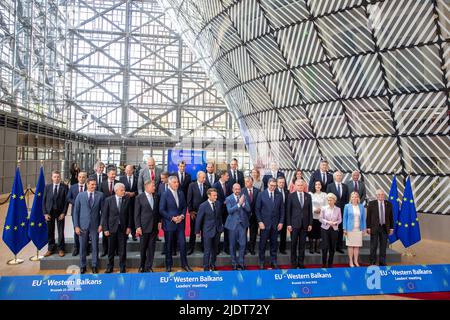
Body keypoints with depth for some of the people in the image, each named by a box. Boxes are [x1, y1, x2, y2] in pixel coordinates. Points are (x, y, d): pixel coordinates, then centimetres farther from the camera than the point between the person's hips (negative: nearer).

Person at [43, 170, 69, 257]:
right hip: (49, 212, 2)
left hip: (60, 212, -2)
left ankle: (61, 249, 16)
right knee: (50, 232, 8)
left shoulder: (64, 187, -3)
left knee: (61, 232, 4)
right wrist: (45, 213, -3)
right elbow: (44, 201, 4)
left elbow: (66, 201, -4)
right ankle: (51, 249, 22)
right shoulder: (47, 187, 4)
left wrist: (63, 213, -10)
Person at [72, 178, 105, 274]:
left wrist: (101, 224, -4)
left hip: (95, 225, 0)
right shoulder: (80, 196, 1)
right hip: (83, 225, 0)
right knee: (82, 247, 8)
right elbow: (76, 211, 2)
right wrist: (76, 226, -3)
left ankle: (94, 266, 20)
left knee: (95, 247, 6)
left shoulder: (100, 195, -1)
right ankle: (82, 266, 23)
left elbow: (103, 211, 1)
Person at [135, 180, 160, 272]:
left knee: (151, 248, 5)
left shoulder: (156, 197, 6)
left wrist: (159, 221, 3)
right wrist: (138, 227, -10)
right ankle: (142, 266, 28)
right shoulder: (139, 198, -5)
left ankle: (148, 267, 15)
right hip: (144, 226, -3)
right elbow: (136, 214, -5)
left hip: (154, 226, 3)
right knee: (143, 248, 9)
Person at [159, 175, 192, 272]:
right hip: (169, 223, -3)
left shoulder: (181, 193, 7)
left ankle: (184, 264, 16)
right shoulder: (165, 195, -8)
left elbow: (184, 206, 11)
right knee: (169, 245, 8)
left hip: (180, 223, 4)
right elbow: (161, 210, -10)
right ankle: (169, 265, 23)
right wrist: (172, 218, -15)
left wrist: (182, 216, -6)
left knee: (183, 243, 2)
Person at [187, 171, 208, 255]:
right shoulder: (192, 185, -3)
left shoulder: (206, 186, 2)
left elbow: (208, 198, 4)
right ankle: (191, 248, 17)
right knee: (193, 230, 6)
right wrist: (190, 211, -7)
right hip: (194, 212, -1)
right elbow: (189, 199, -4)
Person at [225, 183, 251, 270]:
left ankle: (241, 262, 17)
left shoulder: (244, 197, 2)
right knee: (233, 245, 8)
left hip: (242, 223, 2)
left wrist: (243, 203, -23)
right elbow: (229, 210, -18)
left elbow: (248, 209, -5)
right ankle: (234, 263, 23)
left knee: (243, 244, 2)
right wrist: (239, 204, -27)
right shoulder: (229, 199, -6)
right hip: (233, 224, -2)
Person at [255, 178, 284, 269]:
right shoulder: (261, 195, -3)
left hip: (276, 223, 2)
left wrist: (281, 222, 0)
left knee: (274, 243, 9)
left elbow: (282, 209, 7)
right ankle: (262, 262, 17)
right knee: (263, 244, 5)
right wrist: (260, 222, -8)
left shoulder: (279, 195, 5)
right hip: (264, 223, -2)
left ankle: (273, 262, 20)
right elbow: (257, 209, -2)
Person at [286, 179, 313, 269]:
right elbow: (288, 211, -3)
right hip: (294, 223, -2)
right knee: (293, 244, 4)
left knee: (302, 244, 8)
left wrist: (310, 223, 3)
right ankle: (293, 263, 15)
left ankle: (301, 263, 18)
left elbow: (310, 210, 7)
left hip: (305, 224, 2)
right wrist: (288, 224, -7)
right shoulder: (291, 195, -1)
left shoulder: (308, 196, 7)